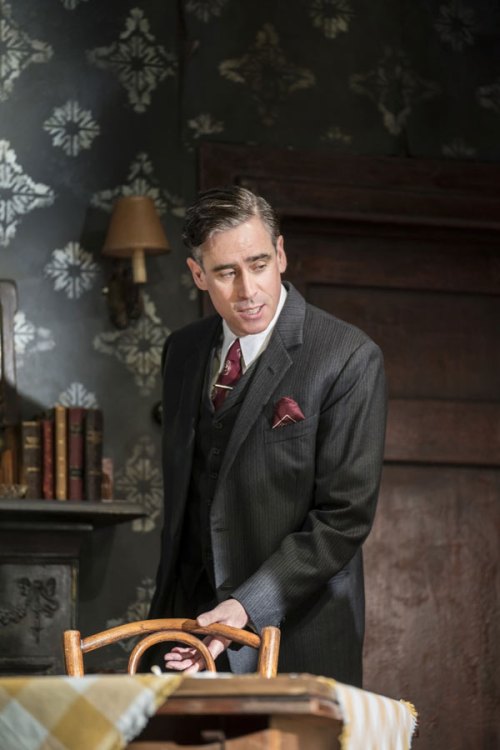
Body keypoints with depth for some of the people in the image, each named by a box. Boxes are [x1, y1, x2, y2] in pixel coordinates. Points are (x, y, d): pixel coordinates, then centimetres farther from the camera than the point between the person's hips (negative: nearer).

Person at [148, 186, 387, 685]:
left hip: (295, 641, -5)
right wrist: (166, 605, 15)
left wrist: (249, 606, -21)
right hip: (191, 623, 5)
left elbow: (345, 516, -14)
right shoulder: (182, 351, 10)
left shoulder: (349, 359, -11)